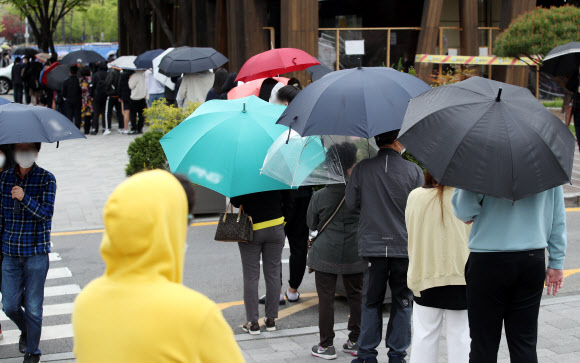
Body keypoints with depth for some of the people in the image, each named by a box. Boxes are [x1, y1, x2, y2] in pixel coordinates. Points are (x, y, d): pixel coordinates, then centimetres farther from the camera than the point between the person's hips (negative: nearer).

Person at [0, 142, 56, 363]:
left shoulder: (46, 179, -5)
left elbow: (47, 213, -15)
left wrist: (24, 198, -29)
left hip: (36, 253, -3)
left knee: (33, 306, 2)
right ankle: (25, 331, 36)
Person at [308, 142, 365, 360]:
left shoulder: (319, 196, -8)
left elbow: (311, 224, 6)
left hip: (326, 254, -1)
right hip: (354, 254, 1)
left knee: (326, 299, 5)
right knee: (356, 296, 14)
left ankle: (326, 345, 9)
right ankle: (355, 341, 21)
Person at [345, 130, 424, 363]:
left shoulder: (362, 169, -4)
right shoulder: (413, 171, -6)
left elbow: (351, 203, 3)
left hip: (372, 245, 1)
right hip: (405, 246, -1)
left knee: (371, 302, 11)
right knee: (402, 302, 10)